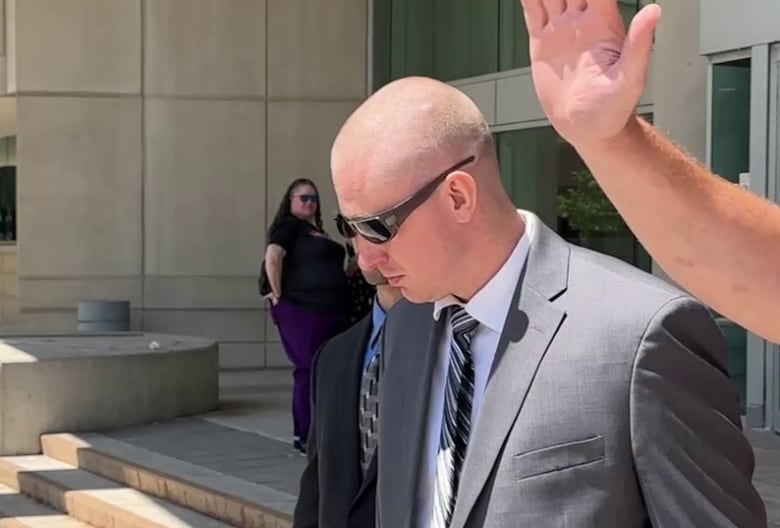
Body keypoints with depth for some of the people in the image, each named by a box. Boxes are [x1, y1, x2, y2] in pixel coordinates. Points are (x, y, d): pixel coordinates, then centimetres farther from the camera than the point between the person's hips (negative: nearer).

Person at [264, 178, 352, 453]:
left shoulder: (316, 231, 21)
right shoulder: (288, 226, -5)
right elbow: (272, 258, -21)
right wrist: (279, 294, -18)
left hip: (330, 310, 9)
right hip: (301, 310, -9)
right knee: (309, 371, -9)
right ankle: (305, 437, -4)